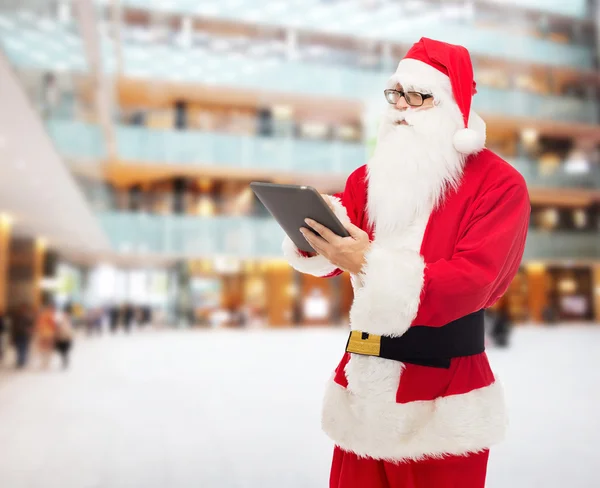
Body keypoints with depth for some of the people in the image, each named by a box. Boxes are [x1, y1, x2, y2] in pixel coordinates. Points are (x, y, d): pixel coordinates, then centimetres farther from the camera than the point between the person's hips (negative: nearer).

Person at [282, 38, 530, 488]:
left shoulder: (500, 184, -7)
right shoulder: (373, 174, 9)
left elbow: (472, 281, -19)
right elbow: (334, 255, 4)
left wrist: (370, 265, -29)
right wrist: (315, 227, -20)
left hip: (442, 386, -4)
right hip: (364, 380, 5)